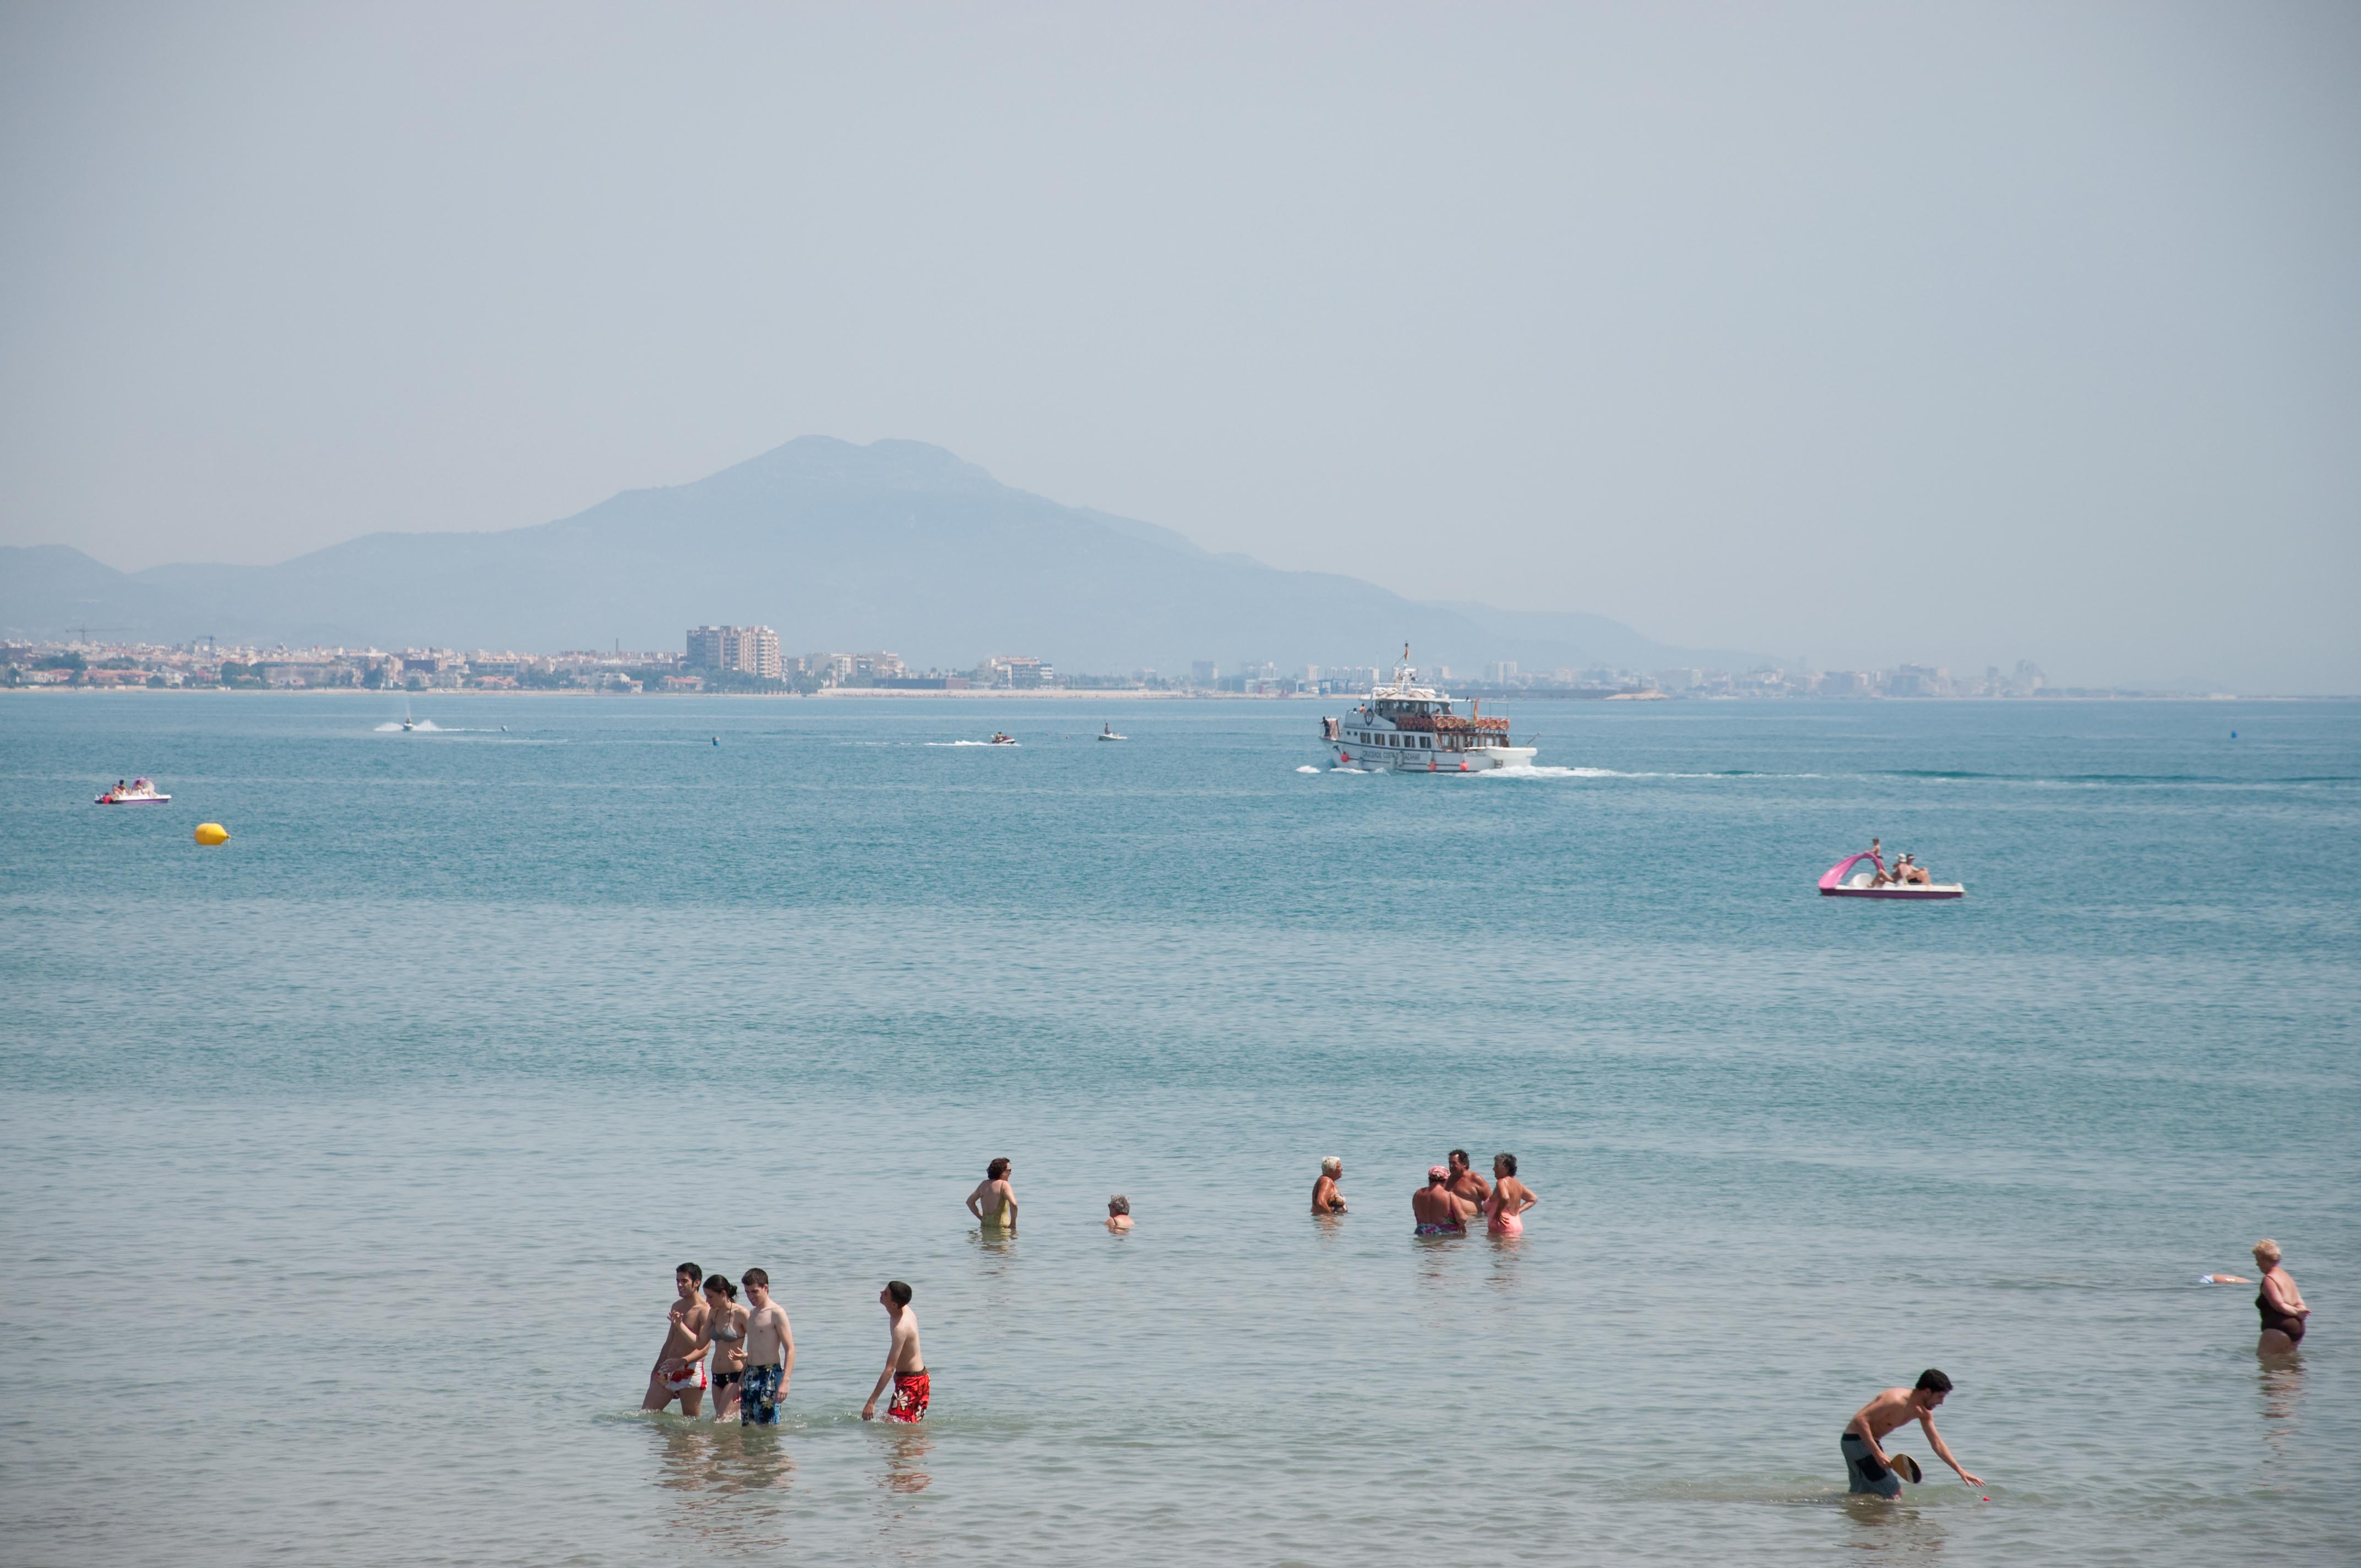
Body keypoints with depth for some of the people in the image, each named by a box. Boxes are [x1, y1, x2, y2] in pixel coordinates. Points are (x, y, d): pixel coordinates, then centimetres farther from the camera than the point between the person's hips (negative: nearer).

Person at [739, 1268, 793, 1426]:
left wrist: (785, 1382, -24)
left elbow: (790, 1349, -14)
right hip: (750, 1376, 8)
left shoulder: (776, 1313, -8)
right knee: (747, 1426, 4)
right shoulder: (752, 1315, 18)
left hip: (770, 1374, -8)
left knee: (768, 1428, -11)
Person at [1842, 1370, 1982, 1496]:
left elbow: (1938, 1444, 12)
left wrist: (1961, 1471, 6)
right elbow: (1860, 1419, -32)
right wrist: (1877, 1453, -36)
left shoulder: (1923, 1413, 2)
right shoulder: (1897, 1401, -27)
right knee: (1894, 1493, -9)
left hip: (1869, 1442, 9)